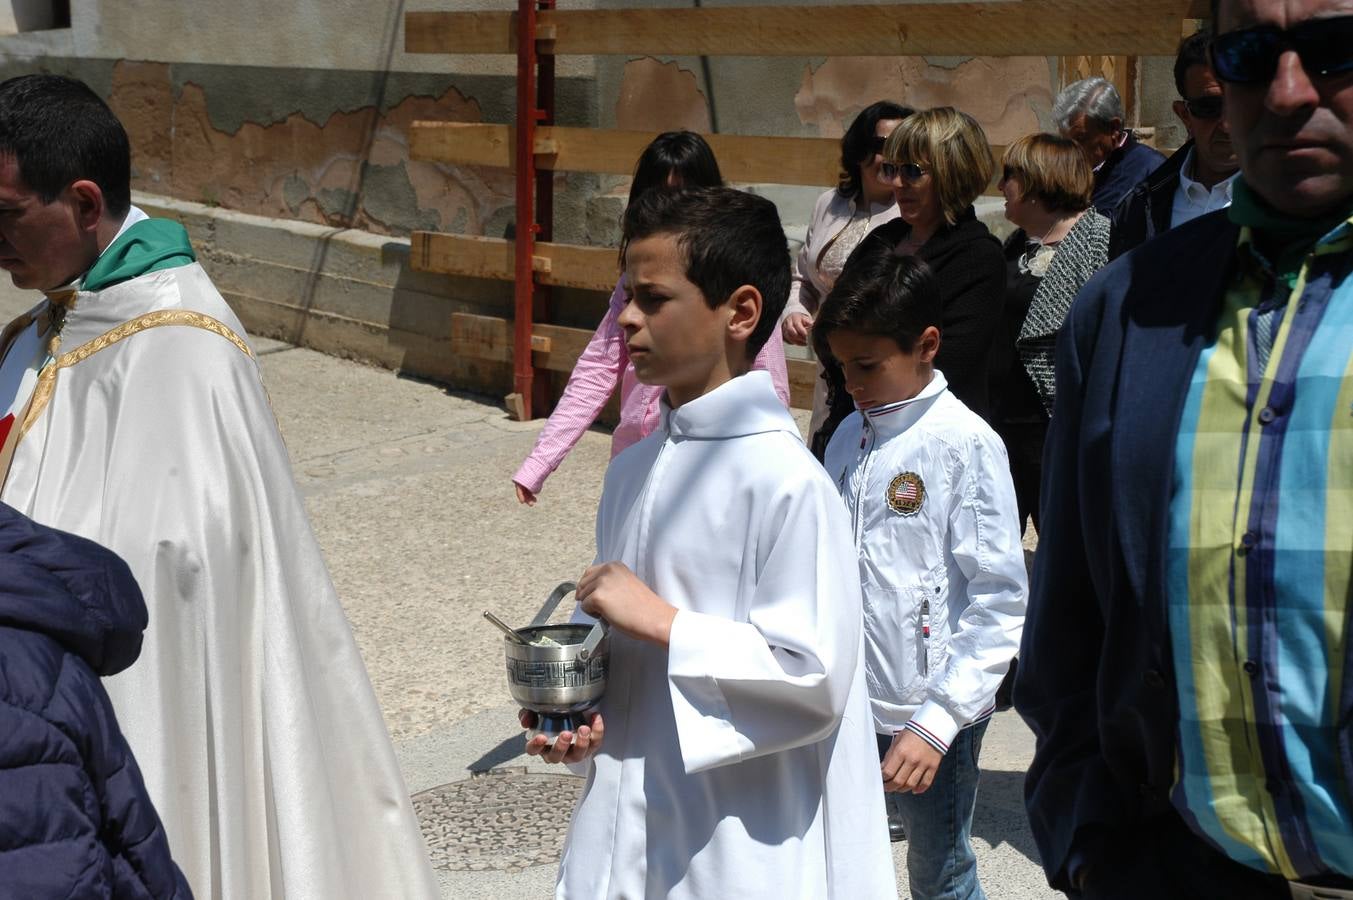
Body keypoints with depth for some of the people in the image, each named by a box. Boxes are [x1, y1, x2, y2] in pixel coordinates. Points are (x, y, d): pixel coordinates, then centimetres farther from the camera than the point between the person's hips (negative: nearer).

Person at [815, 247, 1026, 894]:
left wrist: (936, 722, -17)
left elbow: (1000, 603, -13)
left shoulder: (966, 445, -12)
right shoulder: (850, 437, 6)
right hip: (844, 706, 5)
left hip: (929, 715, -5)